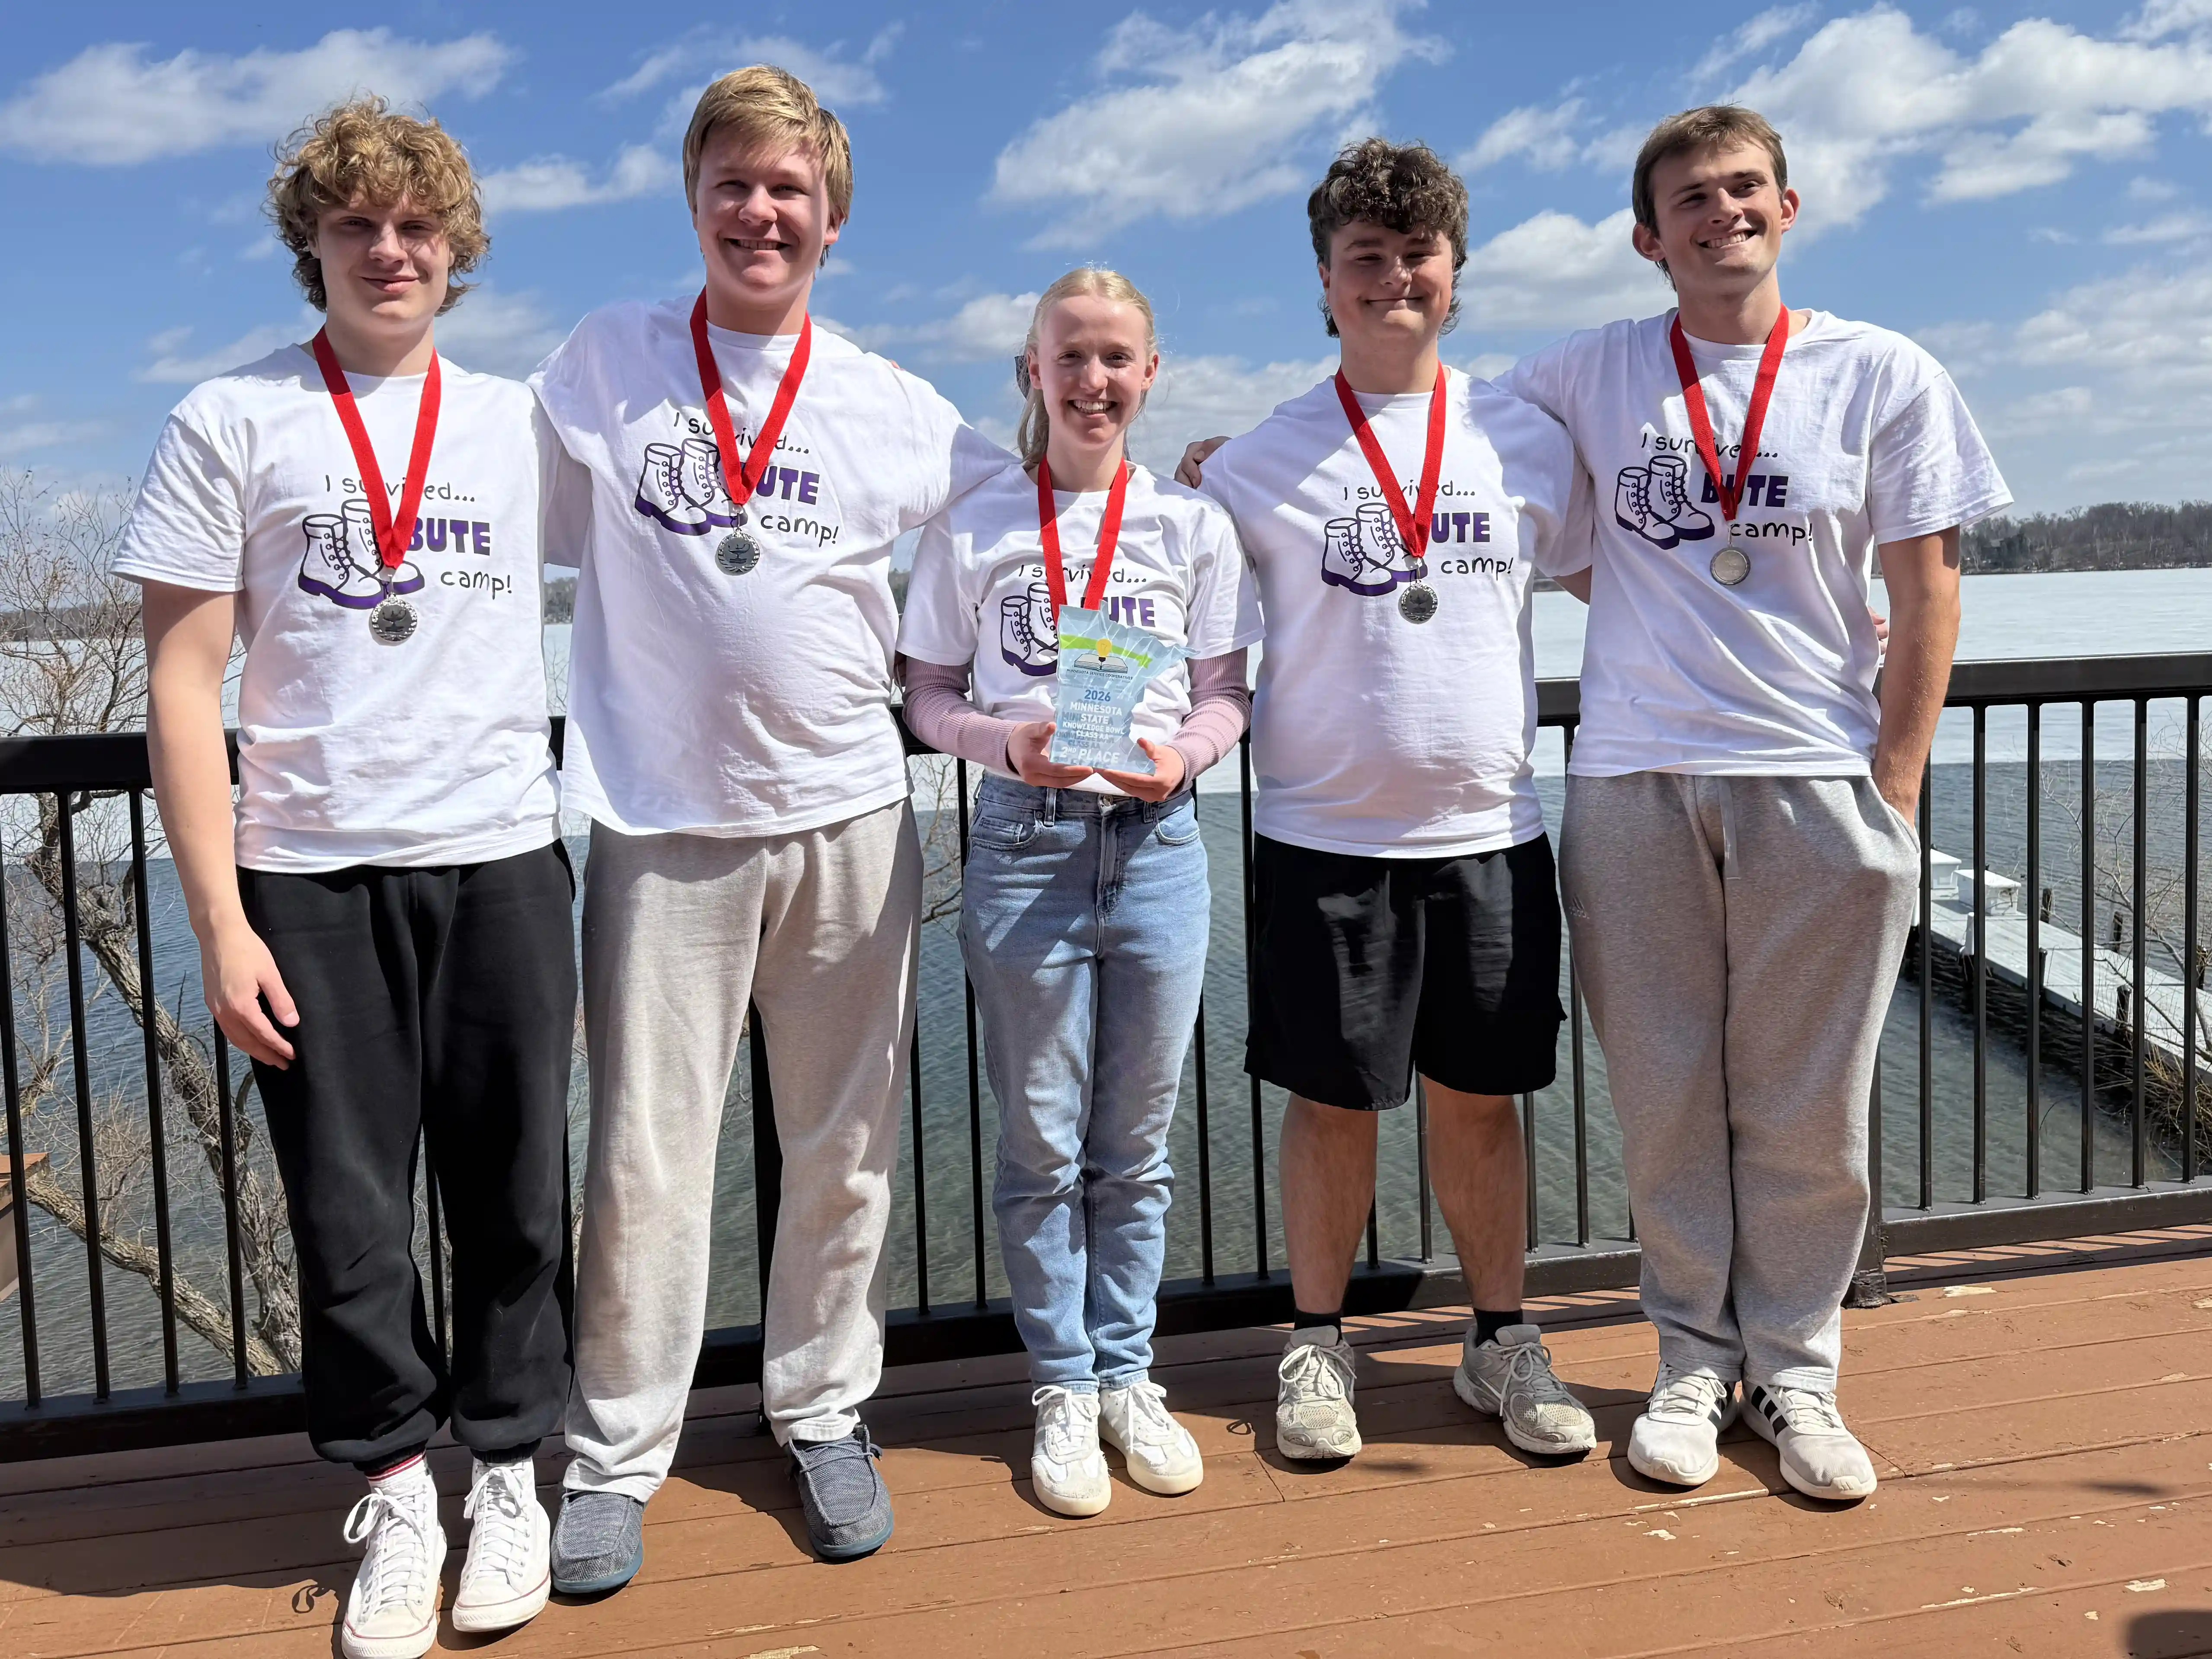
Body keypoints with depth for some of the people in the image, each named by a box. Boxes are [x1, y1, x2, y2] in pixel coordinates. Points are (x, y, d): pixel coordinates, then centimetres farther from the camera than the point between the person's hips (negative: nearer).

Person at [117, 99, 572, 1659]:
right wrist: (221, 919, -6)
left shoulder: (522, 423, 10)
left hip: (502, 858, 2)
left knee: (515, 1193, 7)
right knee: (349, 1206, 5)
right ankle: (393, 1484, 24)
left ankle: (507, 1468, 25)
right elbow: (184, 686, 0)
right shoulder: (230, 422, 3)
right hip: (309, 875, -1)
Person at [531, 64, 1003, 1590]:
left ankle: (824, 1415, 26)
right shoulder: (605, 361, 5)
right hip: (663, 822, -1)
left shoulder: (895, 407, 7)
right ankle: (614, 1457, 16)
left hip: (849, 817, 2)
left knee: (847, 1149, 8)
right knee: (646, 1159, 0)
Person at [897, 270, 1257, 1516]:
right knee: (1042, 1142, 5)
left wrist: (1181, 753, -12)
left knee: (1137, 1142, 10)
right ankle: (1063, 1390, 19)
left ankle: (1127, 1377, 24)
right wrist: (1007, 743, -14)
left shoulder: (1193, 524, 7)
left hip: (1158, 841, 1)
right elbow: (928, 699, 5)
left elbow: (1227, 696, 8)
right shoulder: (975, 528, 4)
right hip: (1025, 844, -1)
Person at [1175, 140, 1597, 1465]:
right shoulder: (1262, 459, 2)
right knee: (1332, 1100, 7)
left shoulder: (1527, 441, 7)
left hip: (1490, 830, 2)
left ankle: (1503, 1340, 27)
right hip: (1325, 834, -1)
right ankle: (1319, 1344, 24)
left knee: (1481, 1098, 11)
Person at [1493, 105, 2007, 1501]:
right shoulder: (1587, 376, 7)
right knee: (1666, 1099, 7)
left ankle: (1795, 1369, 22)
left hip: (1822, 782, -1)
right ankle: (1694, 1361, 22)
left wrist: (1896, 784, -3)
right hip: (1635, 783, 1)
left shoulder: (1886, 377, 4)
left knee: (1809, 1113, 5)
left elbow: (1927, 596, 3)